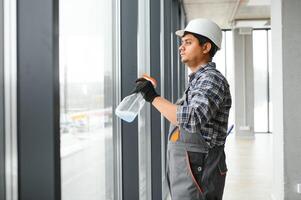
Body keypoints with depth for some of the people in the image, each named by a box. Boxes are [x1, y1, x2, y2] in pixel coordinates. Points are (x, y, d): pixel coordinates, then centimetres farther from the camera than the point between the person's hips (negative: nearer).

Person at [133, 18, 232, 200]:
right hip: (185, 172, 9)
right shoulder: (198, 80, 17)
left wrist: (154, 97, -25)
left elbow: (192, 120, -31)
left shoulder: (212, 79, -15)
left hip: (197, 173, -9)